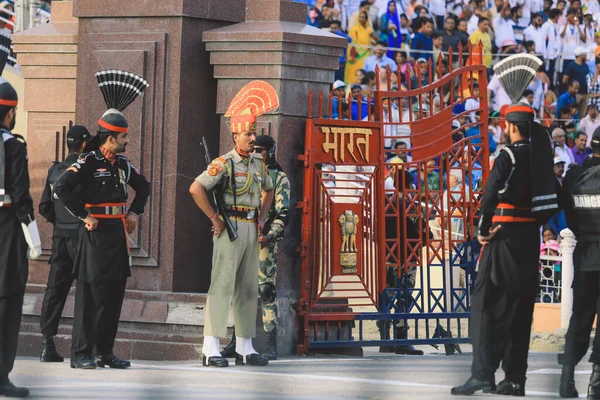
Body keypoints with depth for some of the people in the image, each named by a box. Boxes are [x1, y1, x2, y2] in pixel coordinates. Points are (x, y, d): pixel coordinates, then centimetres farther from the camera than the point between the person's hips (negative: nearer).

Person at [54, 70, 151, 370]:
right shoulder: (88, 162, -11)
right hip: (97, 233, -8)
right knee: (92, 292, -9)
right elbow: (62, 189, -23)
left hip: (119, 232, 8)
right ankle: (81, 354, -6)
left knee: (114, 293, 9)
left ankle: (105, 351, 16)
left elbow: (143, 187, 29)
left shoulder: (121, 163, 12)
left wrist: (134, 212, 16)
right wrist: (84, 216, -18)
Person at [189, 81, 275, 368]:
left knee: (248, 289, 10)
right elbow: (196, 189, -21)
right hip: (230, 226, -8)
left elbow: (268, 190, 32)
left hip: (251, 229, 8)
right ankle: (210, 349, -14)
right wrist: (215, 219, -16)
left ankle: (244, 348, 17)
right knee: (222, 285, -11)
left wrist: (262, 218, 19)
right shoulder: (224, 163, -11)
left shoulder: (258, 162, 13)